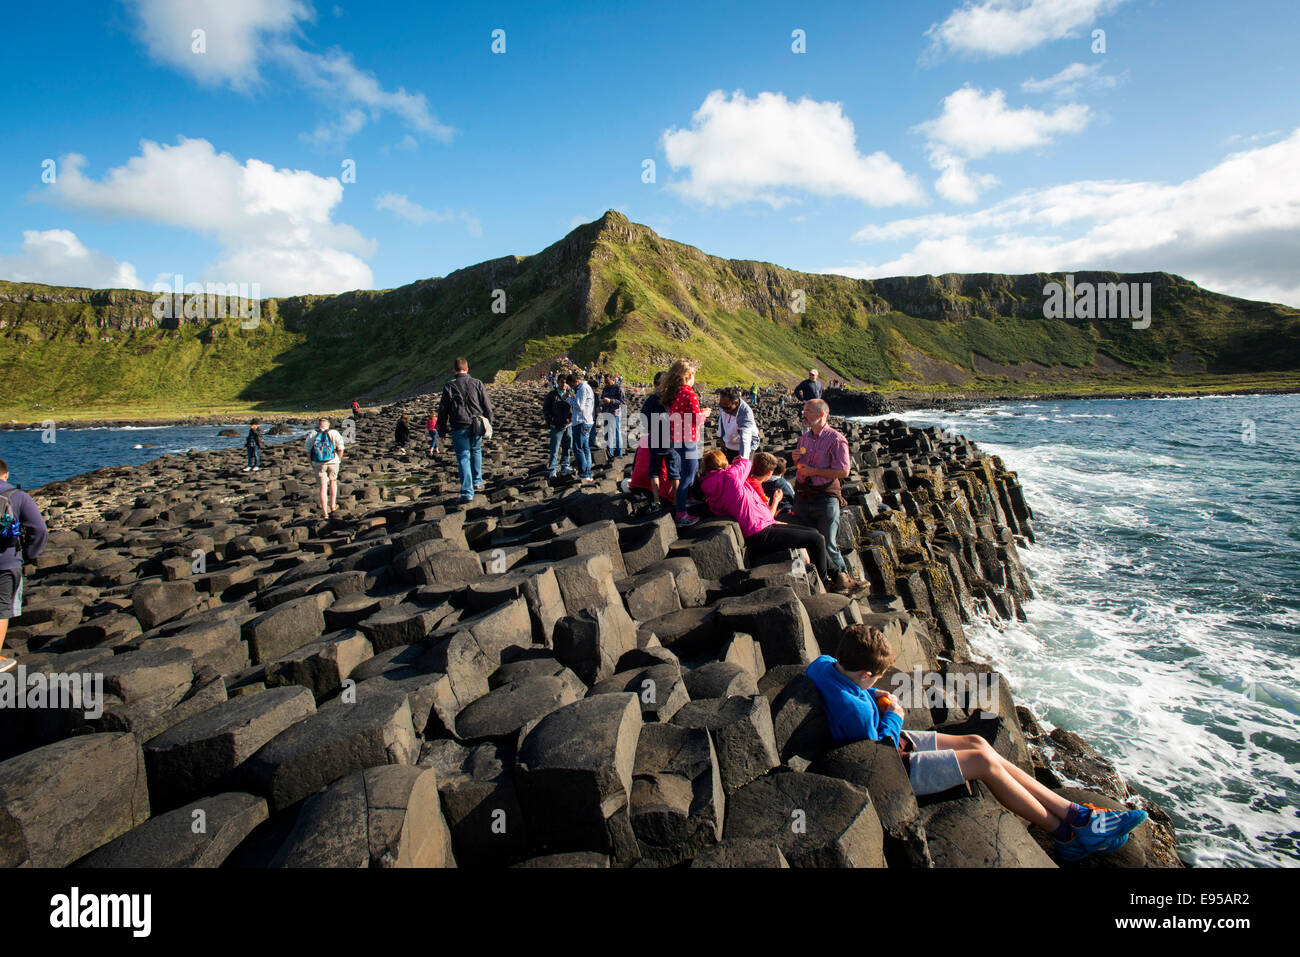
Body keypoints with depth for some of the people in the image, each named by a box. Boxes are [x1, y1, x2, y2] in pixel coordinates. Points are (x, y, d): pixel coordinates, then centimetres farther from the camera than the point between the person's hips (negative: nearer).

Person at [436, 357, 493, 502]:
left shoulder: (449, 387, -4)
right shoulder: (477, 383, 0)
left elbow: (442, 411, -1)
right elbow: (487, 406, 4)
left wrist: (442, 431, 8)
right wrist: (488, 424, 16)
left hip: (459, 429, -2)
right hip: (477, 427, 2)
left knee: (463, 458, 2)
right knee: (476, 451, 25)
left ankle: (467, 493, 1)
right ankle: (477, 482, 29)